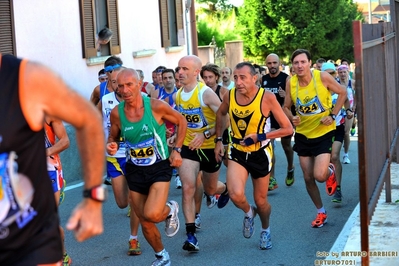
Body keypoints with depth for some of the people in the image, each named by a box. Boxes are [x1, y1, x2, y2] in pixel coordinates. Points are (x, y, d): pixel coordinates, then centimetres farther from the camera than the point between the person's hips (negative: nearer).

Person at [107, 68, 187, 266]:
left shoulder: (156, 106, -18)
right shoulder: (116, 113, -9)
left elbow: (181, 122, -1)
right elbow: (113, 136, 9)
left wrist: (177, 150, -6)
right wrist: (111, 145, -14)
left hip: (159, 167, -3)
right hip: (134, 170, 4)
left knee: (152, 214, -24)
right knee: (144, 221, 11)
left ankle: (170, 210, 12)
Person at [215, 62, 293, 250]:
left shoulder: (267, 97, -21)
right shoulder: (230, 96, -11)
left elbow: (288, 129, -17)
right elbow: (220, 114, 14)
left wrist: (259, 136, -22)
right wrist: (218, 140, 9)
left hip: (260, 154, -1)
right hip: (237, 152, 1)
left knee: (261, 201, 12)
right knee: (236, 195, -22)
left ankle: (265, 230, 46)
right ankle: (249, 212, 15)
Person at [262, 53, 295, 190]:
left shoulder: (286, 79, -10)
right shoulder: (263, 80, 3)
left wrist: (286, 96, -32)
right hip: (269, 117, 2)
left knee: (286, 145, 17)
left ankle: (290, 169, 44)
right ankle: (271, 179, -12)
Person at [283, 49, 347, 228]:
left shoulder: (322, 77, -16)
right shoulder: (290, 83, -9)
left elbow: (342, 93, -3)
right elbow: (286, 107, 2)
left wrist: (333, 115, -12)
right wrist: (292, 118, -19)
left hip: (324, 133, -3)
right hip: (303, 134, 4)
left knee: (320, 176, -16)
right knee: (308, 178, 9)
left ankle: (330, 172, 22)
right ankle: (321, 212, 30)